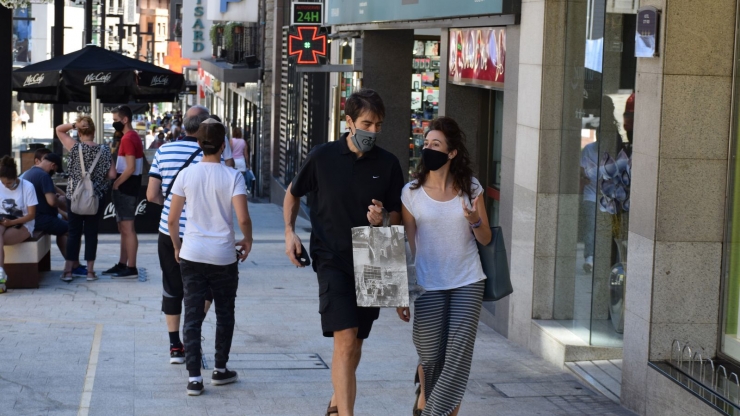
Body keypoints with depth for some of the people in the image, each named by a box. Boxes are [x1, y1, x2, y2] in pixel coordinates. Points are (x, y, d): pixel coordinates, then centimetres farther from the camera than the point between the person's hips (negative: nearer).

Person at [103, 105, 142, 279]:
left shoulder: (127, 139, -16)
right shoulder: (133, 136, 15)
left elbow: (130, 168, -23)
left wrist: (115, 184, -15)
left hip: (125, 188, -11)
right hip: (127, 188, 11)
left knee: (127, 228, -8)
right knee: (123, 228, 15)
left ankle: (131, 269, -6)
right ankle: (122, 264, 21)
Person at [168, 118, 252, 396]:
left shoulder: (186, 175, -2)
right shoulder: (232, 177, -8)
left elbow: (172, 220, 0)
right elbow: (243, 219, -16)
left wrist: (177, 246, 16)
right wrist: (248, 240, 4)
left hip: (191, 255, 1)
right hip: (223, 256, -1)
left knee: (192, 317, 5)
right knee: (224, 314, 17)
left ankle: (194, 378, 1)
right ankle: (220, 370, 26)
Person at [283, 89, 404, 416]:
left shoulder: (388, 164, 1)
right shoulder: (323, 156, -4)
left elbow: (396, 217, 7)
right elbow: (293, 194, 13)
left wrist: (382, 220, -16)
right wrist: (290, 232, -1)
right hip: (332, 260, -3)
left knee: (355, 343, 14)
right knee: (345, 338, -17)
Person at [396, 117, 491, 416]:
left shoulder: (470, 188, 0)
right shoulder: (412, 193, -3)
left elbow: (486, 240, 5)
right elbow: (407, 247, 2)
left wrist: (475, 221, -17)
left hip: (468, 283, 1)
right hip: (428, 286, -1)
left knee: (459, 356, -8)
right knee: (430, 357, 3)